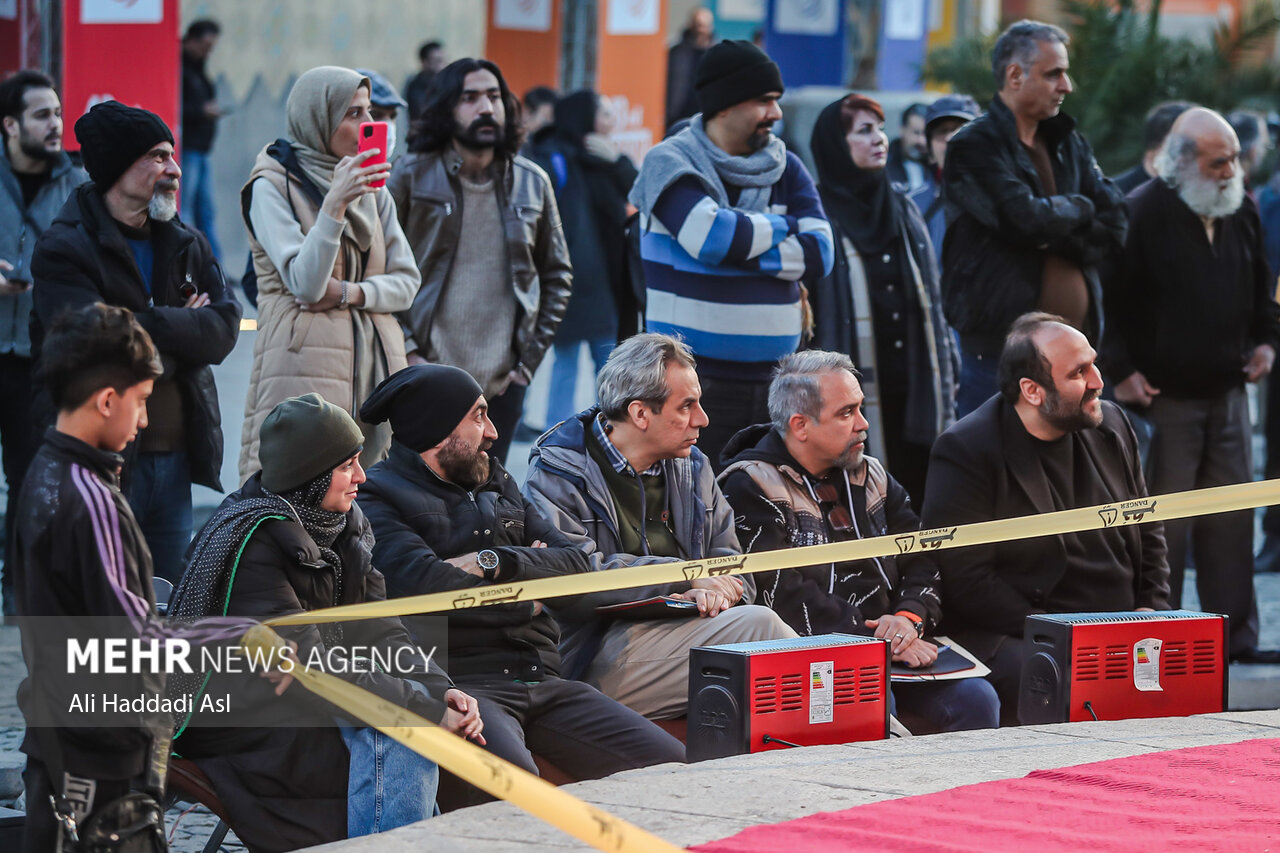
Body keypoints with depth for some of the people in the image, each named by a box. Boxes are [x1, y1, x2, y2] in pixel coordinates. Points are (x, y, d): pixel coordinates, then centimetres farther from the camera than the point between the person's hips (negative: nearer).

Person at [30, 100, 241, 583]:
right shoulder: (65, 250, -8)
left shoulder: (186, 245, 14)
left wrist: (144, 324, -13)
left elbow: (225, 328, -1)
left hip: (175, 455, 6)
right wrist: (183, 329, -8)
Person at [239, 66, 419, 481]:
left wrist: (348, 292, -6)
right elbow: (304, 283, -13)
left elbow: (406, 283, 13)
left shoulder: (372, 190, 16)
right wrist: (335, 204, -22)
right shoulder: (272, 186, -2)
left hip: (376, 362, 6)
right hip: (306, 365, -6)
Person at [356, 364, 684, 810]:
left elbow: (575, 564, 15)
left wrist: (495, 563, -4)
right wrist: (526, 604, -1)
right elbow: (426, 585, -16)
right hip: (461, 684, -7)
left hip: (542, 680, 7)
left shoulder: (498, 484, 26)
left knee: (672, 764, -10)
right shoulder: (378, 499, 1)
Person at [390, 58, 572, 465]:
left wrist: (530, 357, 7)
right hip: (426, 378, -3)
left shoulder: (532, 183, 8)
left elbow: (558, 275, 16)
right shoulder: (412, 176, -2)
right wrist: (406, 351, -9)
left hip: (501, 382, 3)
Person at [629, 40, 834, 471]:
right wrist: (780, 226, -4)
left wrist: (739, 250, -12)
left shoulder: (786, 168, 12)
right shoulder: (670, 163, -2)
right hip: (693, 382, -4)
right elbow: (713, 237, -20)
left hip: (772, 382, 5)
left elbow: (819, 253, -2)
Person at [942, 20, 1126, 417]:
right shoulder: (974, 147, -7)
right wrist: (1078, 208, -1)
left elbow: (1114, 225, 6)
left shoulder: (1068, 145, 14)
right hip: (998, 347, -6)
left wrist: (1056, 238, -10)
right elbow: (1025, 217, -20)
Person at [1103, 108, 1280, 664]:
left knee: (1231, 516, 6)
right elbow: (1111, 298, -10)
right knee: (1163, 519, -5)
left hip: (1227, 390, 6)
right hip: (1163, 394, -6)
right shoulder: (1142, 213, -10)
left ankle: (1235, 635, 12)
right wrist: (1121, 370, -13)